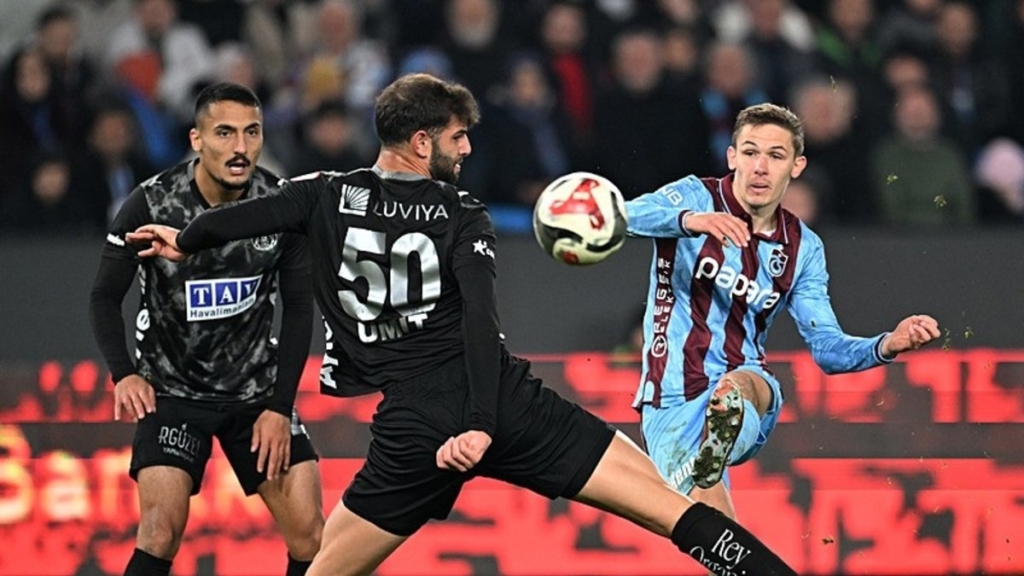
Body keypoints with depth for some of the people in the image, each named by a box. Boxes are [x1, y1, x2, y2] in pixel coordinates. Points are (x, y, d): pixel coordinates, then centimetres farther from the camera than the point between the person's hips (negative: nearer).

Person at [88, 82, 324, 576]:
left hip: (257, 387, 2)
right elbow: (105, 297, -8)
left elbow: (298, 308, -2)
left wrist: (279, 406, -7)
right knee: (161, 531, -18)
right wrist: (124, 373, -26)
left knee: (308, 530, -7)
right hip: (172, 389, -2)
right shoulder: (152, 204, -16)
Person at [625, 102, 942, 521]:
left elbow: (826, 347, 6)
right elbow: (621, 216, -24)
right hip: (672, 403, -2)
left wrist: (887, 346, -16)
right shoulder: (695, 198, -3)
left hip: (748, 402, 2)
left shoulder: (802, 249, 10)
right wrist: (687, 220, -45)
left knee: (737, 386, -37)